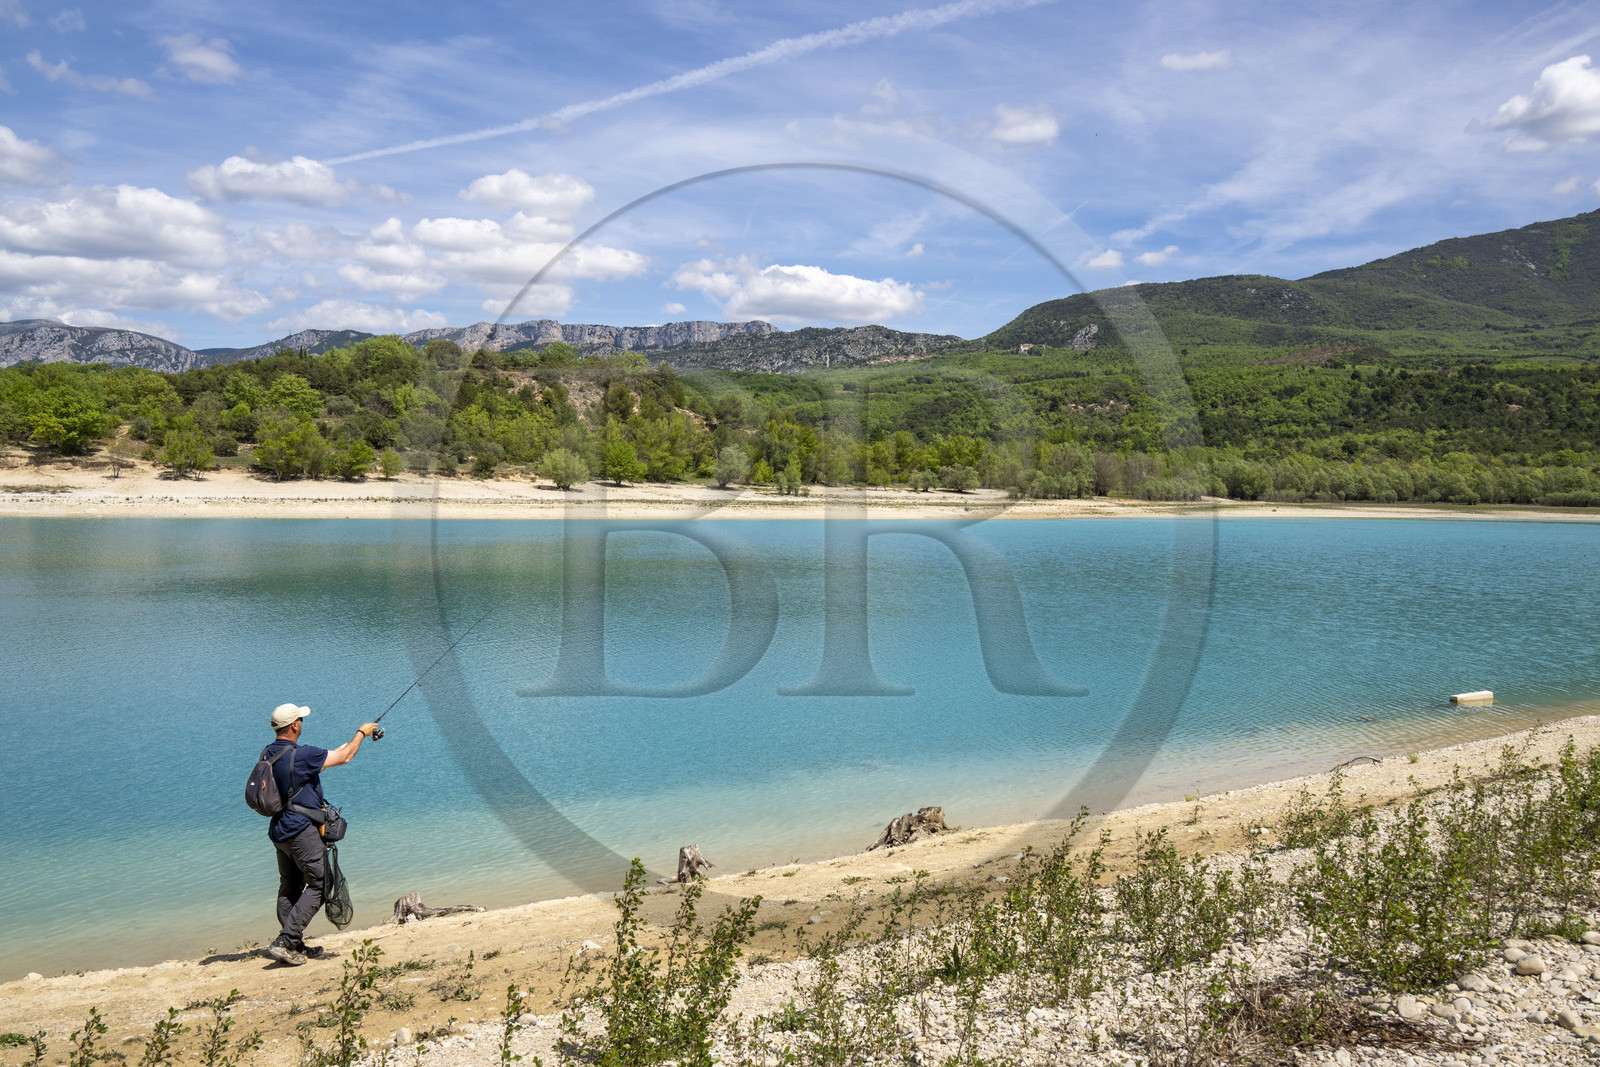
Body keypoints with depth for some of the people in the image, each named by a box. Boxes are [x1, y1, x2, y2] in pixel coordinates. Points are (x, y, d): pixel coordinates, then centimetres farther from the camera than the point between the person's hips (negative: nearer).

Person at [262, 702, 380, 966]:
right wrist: (361, 733, 7)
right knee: (319, 884, -1)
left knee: (289, 887, 14)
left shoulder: (269, 753, 7)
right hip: (302, 830, -9)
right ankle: (285, 942, -7)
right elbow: (344, 757, -10)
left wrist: (340, 749, 30)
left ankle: (293, 946, 17)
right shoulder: (301, 755, -19)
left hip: (279, 830, 9)